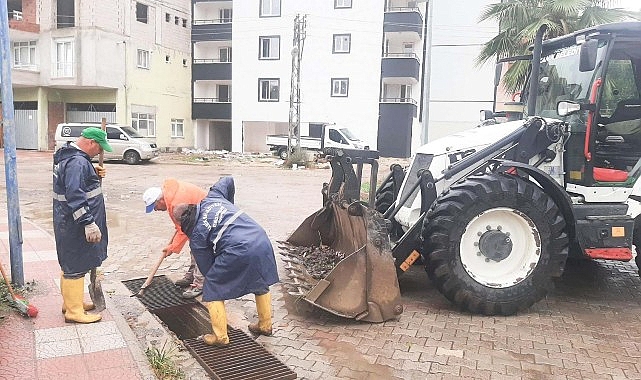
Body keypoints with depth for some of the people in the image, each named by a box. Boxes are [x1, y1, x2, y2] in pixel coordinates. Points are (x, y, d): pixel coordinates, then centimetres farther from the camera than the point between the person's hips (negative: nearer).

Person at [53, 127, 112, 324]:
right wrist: (88, 223, -30)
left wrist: (94, 173, 8)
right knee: (76, 266, -2)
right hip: (75, 224, -11)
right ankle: (74, 311, 8)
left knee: (71, 263, 20)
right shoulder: (78, 162, -23)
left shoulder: (67, 155, 11)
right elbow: (75, 195, -29)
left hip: (67, 221, 11)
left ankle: (71, 302, 33)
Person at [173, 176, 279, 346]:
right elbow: (228, 180, 33)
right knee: (261, 286, 29)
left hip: (239, 252, -7)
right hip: (262, 241, 7)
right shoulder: (212, 198, 17)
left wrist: (211, 278, 29)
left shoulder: (196, 236, 5)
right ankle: (265, 325, 43)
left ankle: (220, 337, 22)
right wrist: (230, 204, 47)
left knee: (212, 293, 14)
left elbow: (206, 267, 10)